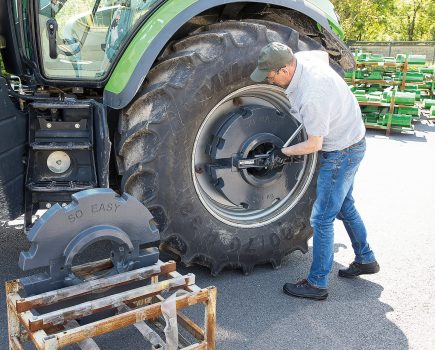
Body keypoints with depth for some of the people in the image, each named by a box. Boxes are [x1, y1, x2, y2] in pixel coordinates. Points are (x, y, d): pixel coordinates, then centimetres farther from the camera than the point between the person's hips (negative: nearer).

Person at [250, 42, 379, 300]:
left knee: (322, 219, -2)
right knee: (345, 206, 23)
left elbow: (313, 145, -24)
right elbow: (324, 54, 17)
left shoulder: (312, 97, -34)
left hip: (342, 151, -10)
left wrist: (284, 153, -7)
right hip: (350, 140, 10)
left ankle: (317, 284, 10)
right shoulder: (302, 57, -9)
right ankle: (365, 260, 40)